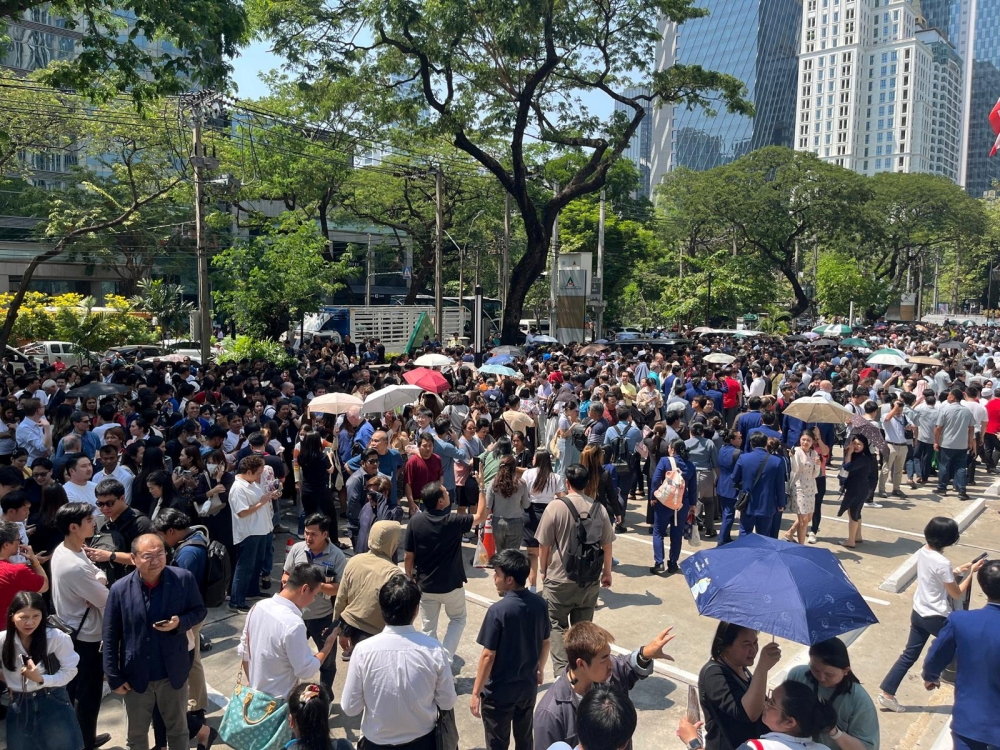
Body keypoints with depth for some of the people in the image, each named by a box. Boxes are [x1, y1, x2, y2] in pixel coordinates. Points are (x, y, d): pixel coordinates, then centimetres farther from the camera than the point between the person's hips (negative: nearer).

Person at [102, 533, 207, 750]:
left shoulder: (184, 579, -16)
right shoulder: (120, 589, -14)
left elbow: (199, 610, -1)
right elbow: (110, 637, -5)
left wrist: (180, 623, -22)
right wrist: (114, 677, -4)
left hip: (173, 673, 0)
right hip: (136, 676, 0)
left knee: (178, 730, 20)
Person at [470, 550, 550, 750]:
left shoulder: (498, 610, -25)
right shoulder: (539, 604, -7)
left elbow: (488, 656, -21)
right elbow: (545, 642, 6)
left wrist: (476, 693, -12)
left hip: (499, 692, -5)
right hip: (528, 686, 6)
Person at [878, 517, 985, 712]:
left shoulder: (922, 552, 0)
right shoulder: (942, 563, -24)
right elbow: (957, 594, -14)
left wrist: (956, 570, 12)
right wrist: (971, 573, -7)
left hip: (918, 613, 8)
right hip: (937, 618, -8)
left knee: (909, 655, 13)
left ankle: (886, 692, 12)